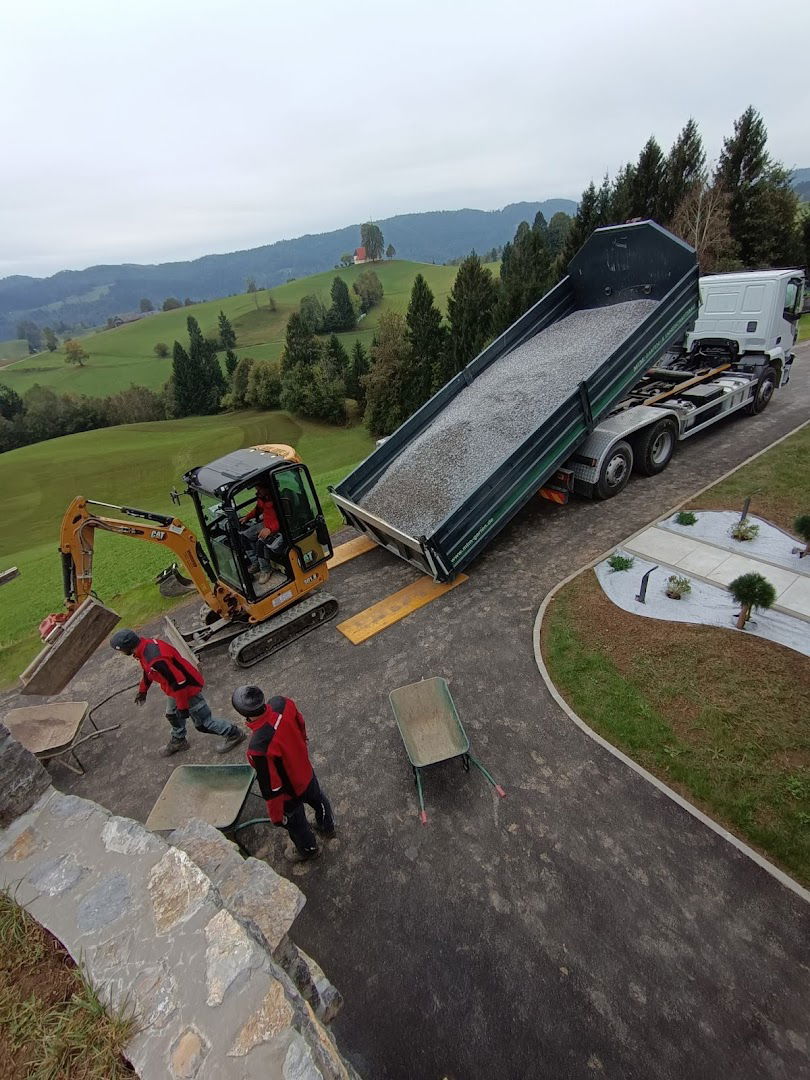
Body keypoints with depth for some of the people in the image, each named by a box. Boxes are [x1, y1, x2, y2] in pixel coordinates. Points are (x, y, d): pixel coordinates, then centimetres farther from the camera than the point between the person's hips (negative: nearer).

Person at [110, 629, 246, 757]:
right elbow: (148, 671, 16)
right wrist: (142, 690, 27)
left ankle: (234, 734, 23)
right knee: (172, 715, 29)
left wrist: (183, 706, -21)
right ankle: (178, 741, 53)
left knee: (203, 721, 5)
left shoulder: (155, 659, -37)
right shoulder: (146, 644, -6)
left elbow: (179, 683, -32)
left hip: (188, 689, -10)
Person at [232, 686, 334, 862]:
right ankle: (327, 827, 65)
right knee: (318, 800, 35)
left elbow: (272, 788, -28)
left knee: (295, 824, 29)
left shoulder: (259, 749, -44)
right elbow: (301, 726, -5)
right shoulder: (282, 703, -29)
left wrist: (276, 816, -8)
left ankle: (308, 850, 58)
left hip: (290, 793, -5)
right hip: (307, 773, 5)